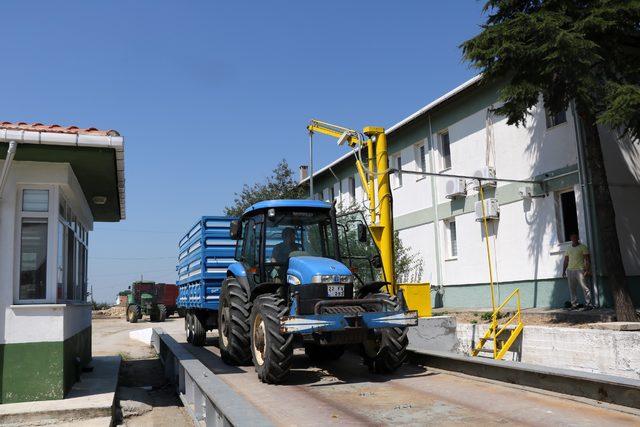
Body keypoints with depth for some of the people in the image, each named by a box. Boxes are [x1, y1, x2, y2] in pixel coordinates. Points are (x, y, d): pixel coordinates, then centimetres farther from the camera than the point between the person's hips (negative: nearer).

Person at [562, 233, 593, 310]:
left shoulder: (583, 247, 4)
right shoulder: (568, 249, 18)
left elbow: (587, 259, -2)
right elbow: (566, 261, 20)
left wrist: (587, 270, -12)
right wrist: (563, 271, 14)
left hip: (580, 270, -5)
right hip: (570, 270, 5)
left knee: (584, 287, -9)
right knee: (572, 289, 4)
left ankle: (588, 304, -7)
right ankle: (574, 304, 9)